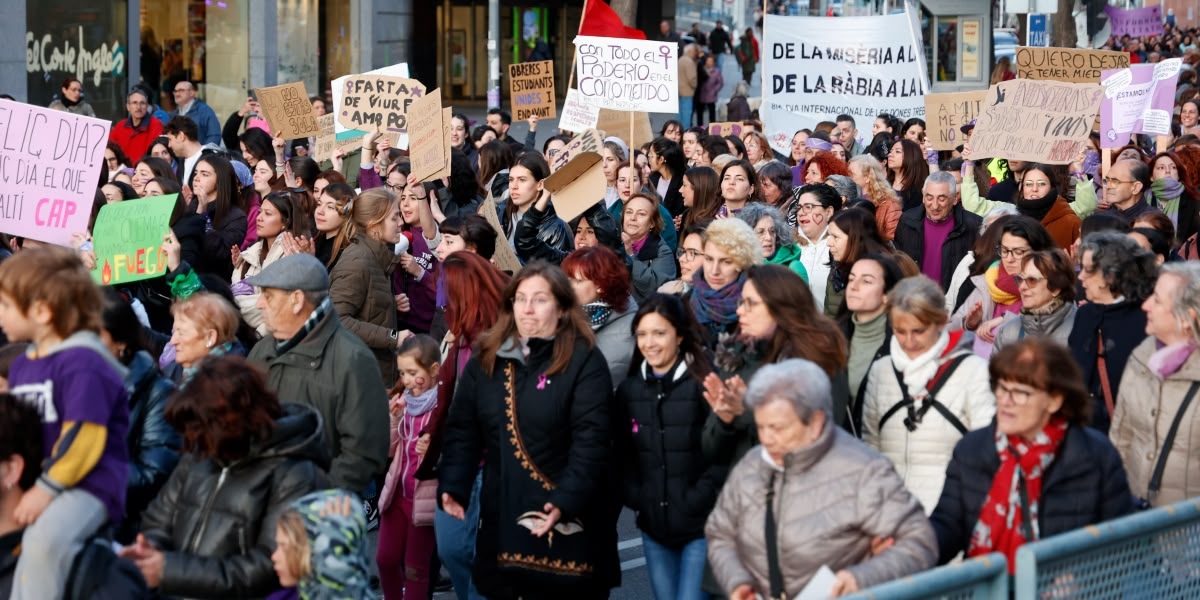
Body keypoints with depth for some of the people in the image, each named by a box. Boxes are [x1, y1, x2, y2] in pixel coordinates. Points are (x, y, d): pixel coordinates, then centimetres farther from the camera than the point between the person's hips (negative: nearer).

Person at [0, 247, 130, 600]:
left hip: (87, 483, -10)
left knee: (43, 541, -35)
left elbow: (82, 440, -21)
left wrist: (47, 489, -23)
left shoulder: (82, 363, -14)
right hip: (33, 480, 10)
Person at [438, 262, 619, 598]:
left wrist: (566, 501, -24)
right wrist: (452, 486, -8)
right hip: (502, 516, 4)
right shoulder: (486, 359, 10)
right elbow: (462, 431, 7)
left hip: (567, 520, -4)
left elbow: (591, 440, -13)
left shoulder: (585, 361, -5)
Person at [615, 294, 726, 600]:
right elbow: (623, 454, 12)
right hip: (653, 526, 5)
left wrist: (699, 499, -16)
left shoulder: (704, 384, -10)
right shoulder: (628, 390, 7)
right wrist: (633, 496, -1)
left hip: (701, 525, -5)